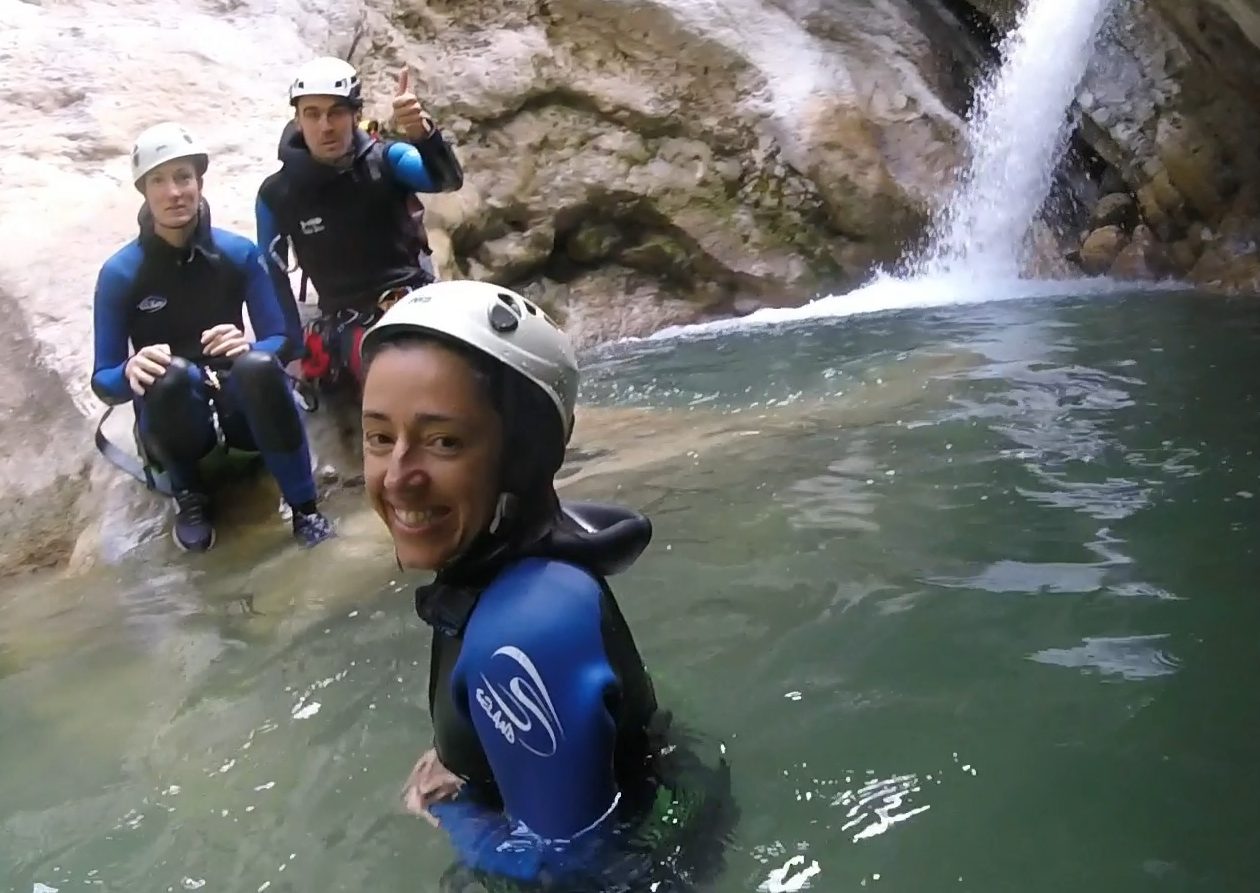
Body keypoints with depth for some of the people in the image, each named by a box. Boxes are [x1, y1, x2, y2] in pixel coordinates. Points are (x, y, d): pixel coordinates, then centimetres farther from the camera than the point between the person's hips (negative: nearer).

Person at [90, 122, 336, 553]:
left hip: (237, 406, 1)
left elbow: (282, 340, -5)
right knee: (170, 375, -36)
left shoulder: (240, 253, -5)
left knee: (259, 367, -34)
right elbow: (103, 382, -8)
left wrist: (249, 348, -29)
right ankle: (190, 497, -8)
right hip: (171, 423, 0)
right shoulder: (120, 272, -8)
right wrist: (131, 371, -32)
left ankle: (305, 509, -22)